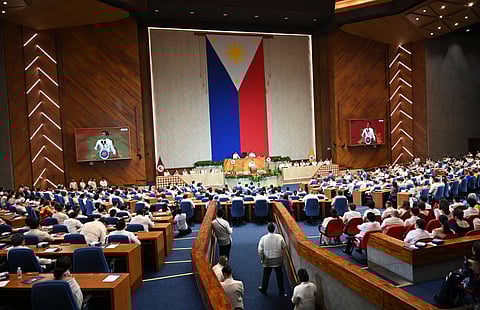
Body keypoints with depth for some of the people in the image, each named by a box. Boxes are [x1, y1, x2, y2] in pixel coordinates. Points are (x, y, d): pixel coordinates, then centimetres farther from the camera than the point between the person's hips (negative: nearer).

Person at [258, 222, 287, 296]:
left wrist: (261, 258, 3)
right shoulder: (279, 237, -15)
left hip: (267, 260, 0)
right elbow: (284, 247, -5)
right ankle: (281, 291, 23)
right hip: (278, 260, 0)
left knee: (266, 275, 17)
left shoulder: (263, 238, -16)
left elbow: (260, 250, -11)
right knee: (279, 275, 14)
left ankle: (264, 289, 33)